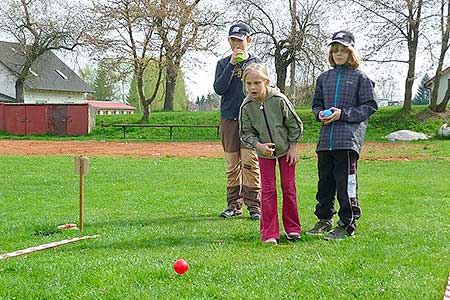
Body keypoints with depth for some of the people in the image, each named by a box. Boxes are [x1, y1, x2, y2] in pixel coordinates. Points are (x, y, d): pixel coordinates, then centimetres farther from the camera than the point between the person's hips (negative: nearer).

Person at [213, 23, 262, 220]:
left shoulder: (256, 63, 8)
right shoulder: (223, 63, 10)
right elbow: (218, 89, -4)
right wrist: (231, 65, -11)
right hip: (229, 119, 2)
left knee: (250, 162, -9)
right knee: (232, 165, 6)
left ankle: (254, 205, -5)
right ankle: (234, 205, 12)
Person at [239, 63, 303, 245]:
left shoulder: (279, 100, -21)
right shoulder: (246, 106, -15)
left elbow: (295, 124, -8)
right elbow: (246, 133, -6)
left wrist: (293, 147, -6)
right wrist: (258, 145, -23)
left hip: (285, 149, -1)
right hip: (264, 151, 1)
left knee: (289, 188, 4)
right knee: (268, 190, -3)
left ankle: (292, 228, 18)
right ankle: (269, 233, 0)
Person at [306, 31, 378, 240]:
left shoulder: (360, 77, 2)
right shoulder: (324, 78, 16)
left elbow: (369, 106, -2)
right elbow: (316, 104, 23)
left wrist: (343, 114, -11)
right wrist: (320, 114, 0)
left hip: (349, 138, -5)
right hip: (326, 138, 5)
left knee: (345, 182, -6)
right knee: (325, 180, 10)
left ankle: (347, 225, 3)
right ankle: (324, 220, 23)